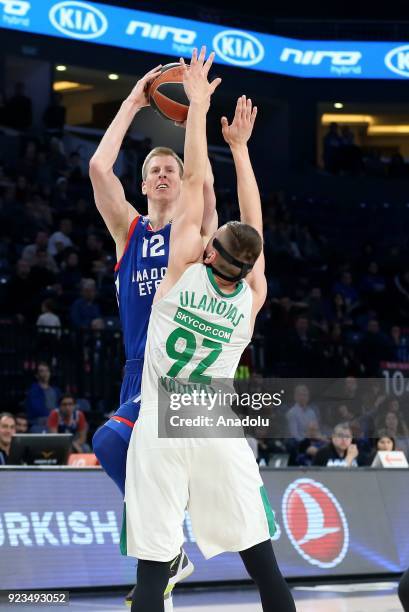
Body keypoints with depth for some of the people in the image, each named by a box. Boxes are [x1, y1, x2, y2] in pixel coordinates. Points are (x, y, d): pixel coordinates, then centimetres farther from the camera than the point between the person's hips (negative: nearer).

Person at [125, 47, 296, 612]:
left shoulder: (186, 265, -8)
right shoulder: (254, 295, -1)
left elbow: (195, 179, 0)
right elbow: (254, 221, 13)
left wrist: (198, 104, 8)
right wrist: (240, 146, 23)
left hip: (160, 432, -2)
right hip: (219, 435, 2)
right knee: (261, 559, 8)